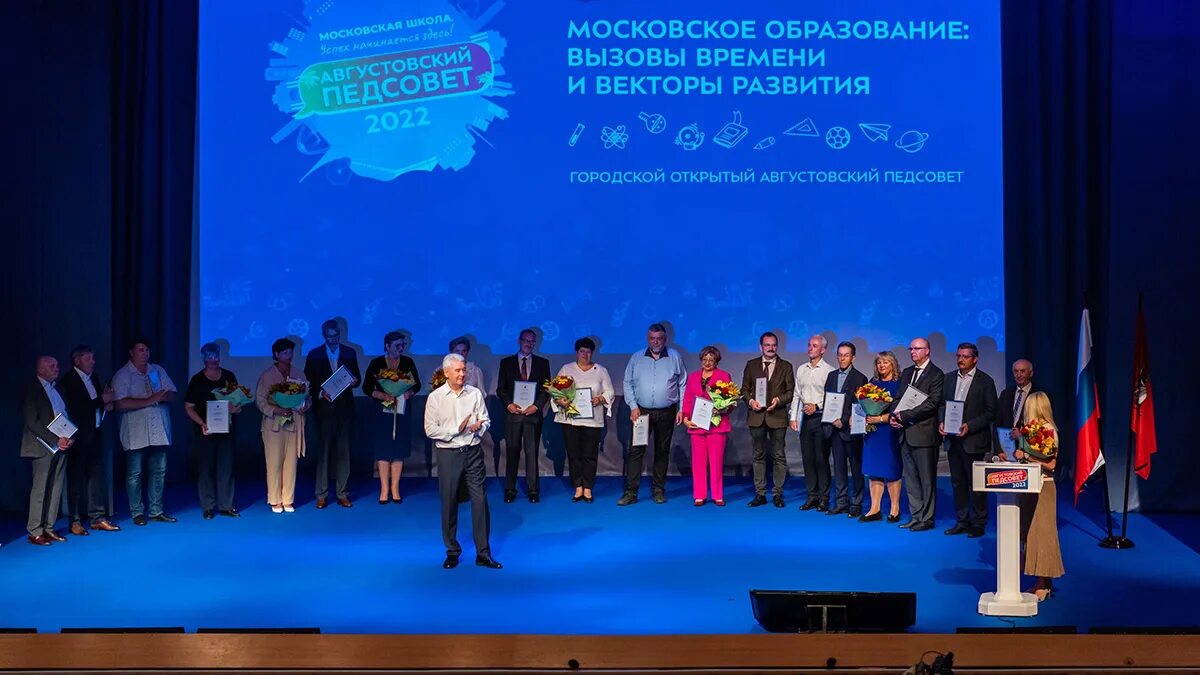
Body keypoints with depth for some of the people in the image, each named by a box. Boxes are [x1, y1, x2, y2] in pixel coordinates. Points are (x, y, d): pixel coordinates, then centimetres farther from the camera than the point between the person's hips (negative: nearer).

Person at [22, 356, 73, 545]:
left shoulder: (57, 388, 14)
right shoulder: (32, 389, -6)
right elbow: (32, 422, -12)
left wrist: (68, 438, -1)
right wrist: (55, 441, -15)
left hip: (61, 445, 6)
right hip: (43, 446, -6)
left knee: (55, 489, 6)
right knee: (40, 488, -4)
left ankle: (48, 528, 12)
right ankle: (35, 532, 2)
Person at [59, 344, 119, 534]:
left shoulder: (93, 378, 12)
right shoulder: (68, 381, -11)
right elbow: (75, 408, -20)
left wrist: (106, 405, -2)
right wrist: (101, 400, -18)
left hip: (95, 435, 7)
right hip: (78, 437, -7)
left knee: (97, 475, 8)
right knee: (76, 478, 1)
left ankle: (97, 518, 15)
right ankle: (75, 521, 8)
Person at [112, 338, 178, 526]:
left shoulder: (158, 371, 12)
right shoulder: (122, 375, -3)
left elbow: (172, 396, 9)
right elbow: (121, 404, -16)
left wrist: (162, 396, -14)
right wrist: (149, 400, -19)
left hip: (159, 432, 5)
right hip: (136, 434, -4)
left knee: (159, 472, 8)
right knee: (134, 474, 1)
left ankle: (156, 511, 16)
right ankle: (137, 512, 10)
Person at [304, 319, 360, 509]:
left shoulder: (349, 353, 11)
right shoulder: (314, 355, 6)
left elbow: (357, 378, 11)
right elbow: (308, 381, 3)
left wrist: (354, 381, -11)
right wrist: (320, 393, -13)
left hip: (344, 408, 2)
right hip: (323, 408, -1)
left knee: (343, 451, 2)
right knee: (323, 451, -1)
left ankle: (343, 494, 7)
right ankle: (322, 495, 3)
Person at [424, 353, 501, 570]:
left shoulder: (475, 393, 6)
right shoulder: (435, 397, -2)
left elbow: (485, 420, 9)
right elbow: (430, 430, -6)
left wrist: (479, 426, -13)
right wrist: (456, 430, -13)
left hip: (473, 452, 2)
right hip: (448, 454, -2)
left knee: (480, 500, -2)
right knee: (449, 503, 4)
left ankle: (483, 553, 4)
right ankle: (452, 552, 17)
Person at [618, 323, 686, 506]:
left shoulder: (675, 358, 3)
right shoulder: (636, 358, 5)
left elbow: (682, 385, 5)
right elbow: (628, 384, 7)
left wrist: (681, 409, -1)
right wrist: (633, 406, -4)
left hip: (667, 413, 0)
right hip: (641, 411, 0)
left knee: (662, 451, 8)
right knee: (636, 451, -6)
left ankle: (658, 490, 18)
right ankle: (630, 492, -5)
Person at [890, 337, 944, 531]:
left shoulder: (936, 374, -7)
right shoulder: (907, 373, 17)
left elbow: (932, 403, -15)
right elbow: (899, 397, 17)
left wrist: (905, 415, -18)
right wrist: (894, 415, -4)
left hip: (924, 434, -8)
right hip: (906, 434, 8)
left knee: (927, 478, -1)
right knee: (911, 478, 11)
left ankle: (926, 518, 5)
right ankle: (916, 516, 19)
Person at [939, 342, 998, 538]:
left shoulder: (985, 381, -4)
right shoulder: (950, 379, 12)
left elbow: (991, 412, -7)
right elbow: (942, 404, 16)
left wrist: (970, 426, -17)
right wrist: (941, 422, -3)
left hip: (974, 441, -5)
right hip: (952, 440, 5)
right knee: (958, 483, 10)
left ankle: (978, 524, 8)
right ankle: (962, 522, 18)